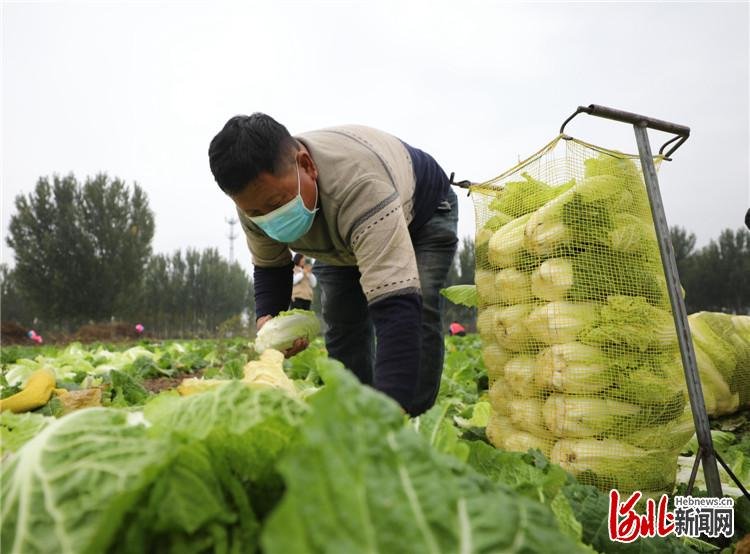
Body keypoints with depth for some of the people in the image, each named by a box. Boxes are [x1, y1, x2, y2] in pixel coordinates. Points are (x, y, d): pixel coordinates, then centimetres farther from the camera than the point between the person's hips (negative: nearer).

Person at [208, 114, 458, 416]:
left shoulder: (362, 183, -48)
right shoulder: (257, 193, -27)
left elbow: (395, 305, -56)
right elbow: (269, 265, -8)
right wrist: (266, 319, -29)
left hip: (422, 215, -5)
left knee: (414, 316, -23)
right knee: (341, 323, -4)